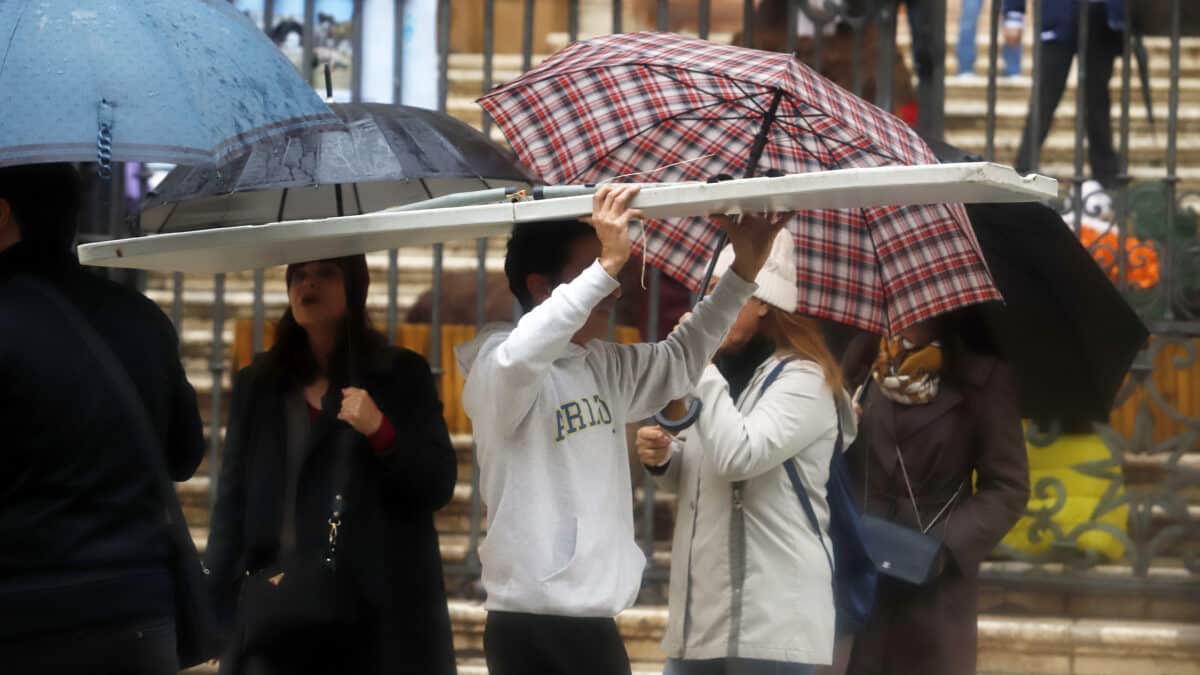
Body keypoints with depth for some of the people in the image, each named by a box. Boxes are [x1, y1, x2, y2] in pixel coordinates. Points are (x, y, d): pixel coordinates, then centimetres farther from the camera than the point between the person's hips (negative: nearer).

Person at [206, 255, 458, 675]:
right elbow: (232, 499, 13)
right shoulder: (256, 385, 16)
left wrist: (381, 432, -13)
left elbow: (439, 486, 3)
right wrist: (218, 604, 5)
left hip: (379, 613, -2)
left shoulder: (401, 375, 9)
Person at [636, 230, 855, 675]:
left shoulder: (802, 379, -10)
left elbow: (739, 457, -24)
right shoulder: (723, 371, 15)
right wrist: (662, 459, 5)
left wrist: (702, 368, -16)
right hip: (702, 606, 8)